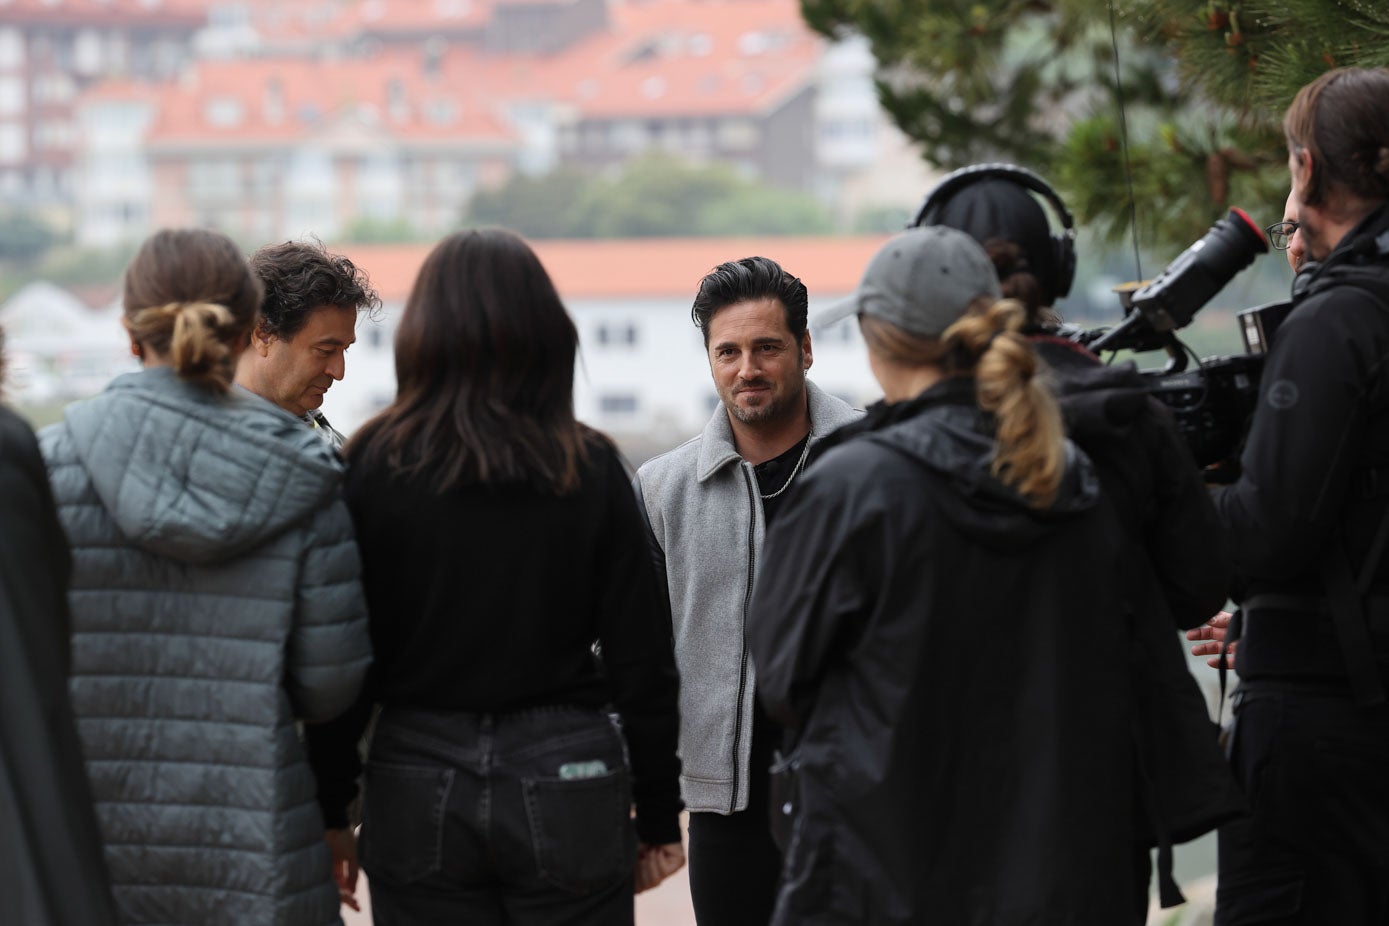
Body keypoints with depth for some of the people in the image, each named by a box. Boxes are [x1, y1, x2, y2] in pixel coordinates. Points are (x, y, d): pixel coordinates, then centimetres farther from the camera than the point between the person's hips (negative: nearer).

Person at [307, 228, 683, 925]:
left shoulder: (374, 467, -4)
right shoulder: (591, 468, -2)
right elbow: (642, 660, 0)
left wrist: (332, 812, 6)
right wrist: (657, 818, 8)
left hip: (417, 786, 0)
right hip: (564, 781, 0)